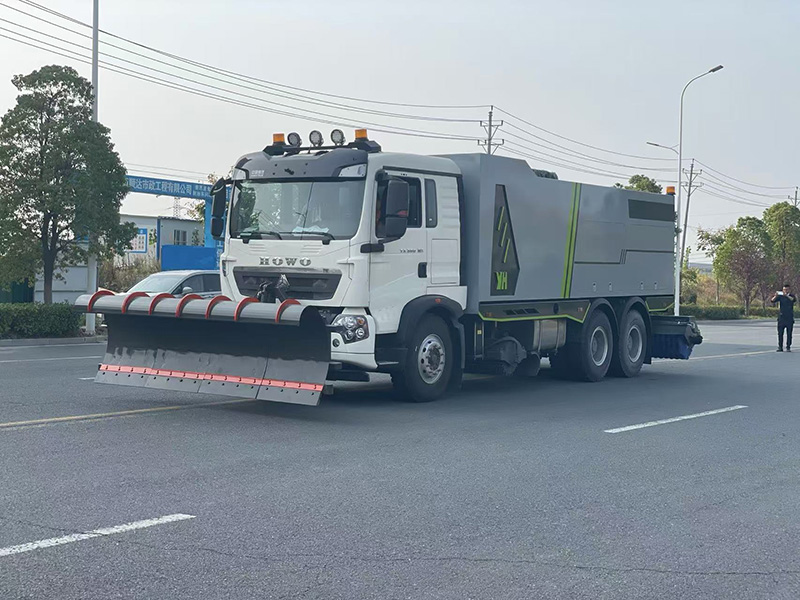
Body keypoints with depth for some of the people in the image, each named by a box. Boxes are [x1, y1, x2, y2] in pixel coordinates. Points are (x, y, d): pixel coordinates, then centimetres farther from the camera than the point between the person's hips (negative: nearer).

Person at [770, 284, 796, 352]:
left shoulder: (791, 296, 3)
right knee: (780, 333, 1)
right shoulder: (780, 296, 5)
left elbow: (794, 300, -20)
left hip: (789, 318, -1)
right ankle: (780, 347, 6)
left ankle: (788, 347, 5)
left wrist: (787, 295, -35)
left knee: (789, 333, 0)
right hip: (781, 317, 1)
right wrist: (775, 296, -28)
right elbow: (772, 301, -7)